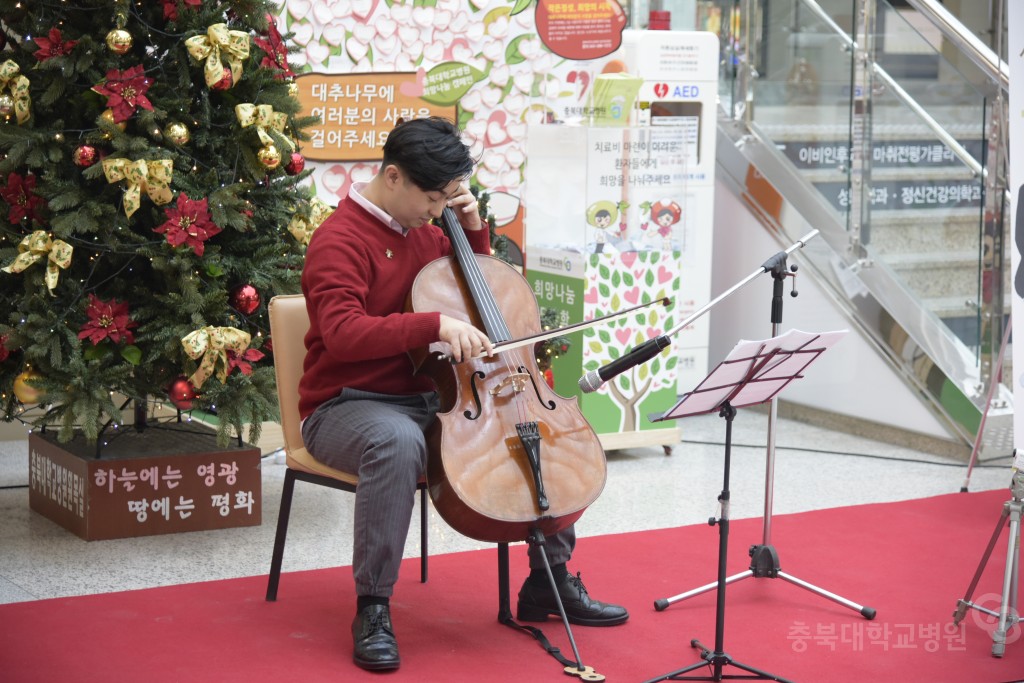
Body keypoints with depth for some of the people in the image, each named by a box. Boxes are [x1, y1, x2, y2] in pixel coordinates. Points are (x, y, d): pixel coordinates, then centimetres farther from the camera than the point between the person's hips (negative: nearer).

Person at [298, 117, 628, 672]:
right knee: (398, 440, -42)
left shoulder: (424, 231, 11)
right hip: (347, 408, -8)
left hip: (425, 400, 8)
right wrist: (435, 324, -39)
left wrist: (474, 230, 7)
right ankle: (372, 610, -31)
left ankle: (549, 581, 10)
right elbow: (342, 333, -30)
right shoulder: (341, 240, -14)